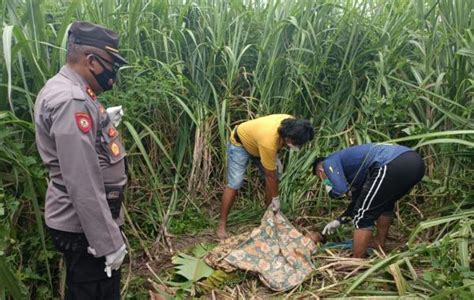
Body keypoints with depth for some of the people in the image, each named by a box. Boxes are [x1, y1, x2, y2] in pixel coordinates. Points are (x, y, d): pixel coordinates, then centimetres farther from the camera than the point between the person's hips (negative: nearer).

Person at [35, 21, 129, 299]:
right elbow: (83, 184, -28)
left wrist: (102, 123, 15)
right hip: (85, 227, -10)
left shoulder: (66, 91, 9)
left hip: (83, 222, 10)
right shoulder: (71, 100, -24)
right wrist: (109, 242, -23)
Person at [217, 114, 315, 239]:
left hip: (255, 141, 8)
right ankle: (221, 225, -6)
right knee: (234, 183, -16)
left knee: (274, 178, 1)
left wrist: (274, 156, 3)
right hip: (240, 143, -7)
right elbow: (270, 175, -29)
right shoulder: (268, 141, -43)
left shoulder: (291, 124, -24)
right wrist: (276, 199, -16)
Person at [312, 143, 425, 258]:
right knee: (386, 203, 35)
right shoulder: (349, 162, 37)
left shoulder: (329, 162, 13)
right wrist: (339, 221, 49)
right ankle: (379, 244, 49)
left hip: (393, 165, -10)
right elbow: (358, 201, 43)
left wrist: (331, 192, 16)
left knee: (363, 216, 5)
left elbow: (340, 189, -7)